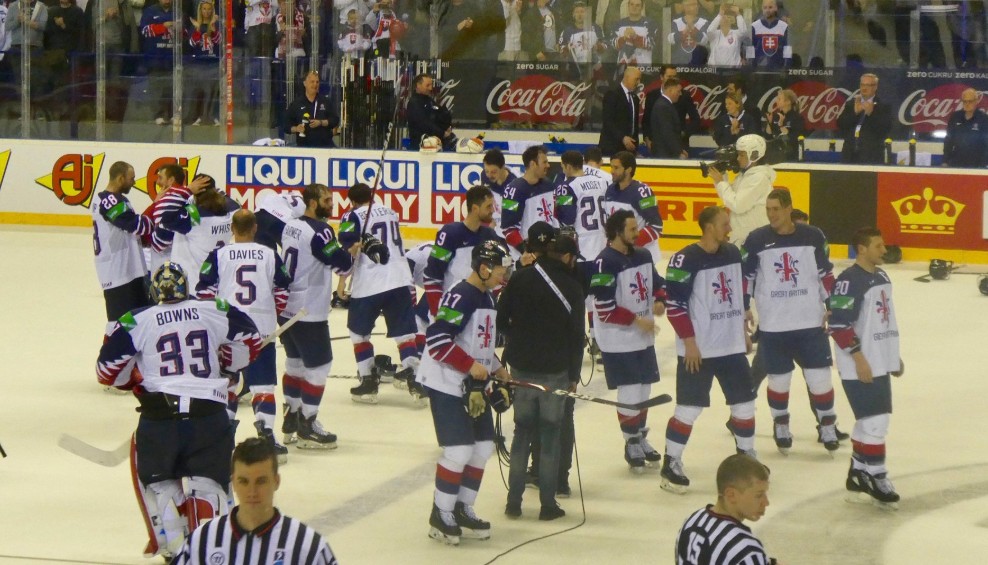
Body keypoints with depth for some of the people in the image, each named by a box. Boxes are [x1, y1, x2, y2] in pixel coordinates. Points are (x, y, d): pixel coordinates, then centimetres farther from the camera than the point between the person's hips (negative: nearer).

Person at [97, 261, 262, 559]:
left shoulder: (136, 322, 4)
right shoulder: (215, 311, 8)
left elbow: (109, 371, 4)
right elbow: (249, 341, 15)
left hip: (159, 415, -1)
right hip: (209, 414, 1)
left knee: (157, 477, 21)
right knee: (206, 481, 9)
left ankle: (171, 538, 10)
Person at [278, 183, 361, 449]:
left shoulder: (291, 226, 8)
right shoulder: (320, 231, -18)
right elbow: (342, 264, -19)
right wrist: (353, 251, 3)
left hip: (285, 309, 9)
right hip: (308, 313, -9)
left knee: (295, 362, 20)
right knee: (319, 366, 0)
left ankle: (291, 422, 27)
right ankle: (307, 427, 3)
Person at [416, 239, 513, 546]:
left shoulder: (487, 297, 11)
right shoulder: (460, 297, -19)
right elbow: (436, 339, -26)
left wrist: (496, 369, 12)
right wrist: (471, 365, -23)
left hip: (474, 386, 10)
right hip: (447, 385, -10)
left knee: (483, 447, 9)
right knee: (459, 450, -11)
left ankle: (462, 510, 21)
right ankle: (441, 515, 2)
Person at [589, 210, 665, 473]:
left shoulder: (642, 256, 5)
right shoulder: (605, 263, -19)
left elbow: (658, 283, 19)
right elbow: (604, 308, -22)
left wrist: (660, 301, -3)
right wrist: (636, 320, -19)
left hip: (644, 337, 8)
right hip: (617, 340, -7)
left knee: (644, 389, 15)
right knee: (630, 393, -4)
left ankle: (641, 437, 31)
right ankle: (631, 444, 10)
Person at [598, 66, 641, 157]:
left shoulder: (634, 98, 16)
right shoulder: (612, 94, -6)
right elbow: (607, 121, -14)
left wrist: (635, 143, 10)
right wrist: (623, 138, -21)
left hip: (629, 146, 6)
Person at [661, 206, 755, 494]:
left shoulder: (733, 253, 6)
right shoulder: (686, 260, -16)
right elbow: (674, 303, -16)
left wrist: (743, 331, 19)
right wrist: (689, 342, -16)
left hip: (732, 346, 7)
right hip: (698, 350, -7)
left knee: (745, 402, 11)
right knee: (689, 407, -4)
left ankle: (747, 455, 27)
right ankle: (671, 465, 6)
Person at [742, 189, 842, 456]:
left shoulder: (813, 237, -4)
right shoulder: (757, 240, -6)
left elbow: (826, 274, 6)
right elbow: (745, 276, 2)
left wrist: (831, 307, 5)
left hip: (810, 323, 0)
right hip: (773, 326, 0)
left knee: (819, 376, 2)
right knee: (779, 379, 8)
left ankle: (828, 427, 19)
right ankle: (781, 426, 29)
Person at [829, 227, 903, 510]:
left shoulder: (881, 277, 12)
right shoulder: (850, 280, -17)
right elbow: (838, 323, -21)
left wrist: (894, 356, 23)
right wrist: (858, 357, -23)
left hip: (880, 363, 9)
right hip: (860, 367, -9)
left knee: (870, 420, 14)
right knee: (875, 420, -9)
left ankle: (858, 473, 25)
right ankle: (876, 477, 0)